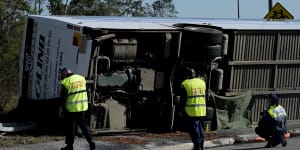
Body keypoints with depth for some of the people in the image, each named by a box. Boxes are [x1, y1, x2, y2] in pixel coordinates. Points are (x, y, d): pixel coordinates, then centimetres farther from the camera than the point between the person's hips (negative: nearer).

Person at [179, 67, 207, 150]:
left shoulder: (185, 84, -8)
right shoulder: (202, 82, 9)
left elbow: (183, 99, -8)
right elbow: (205, 96, 14)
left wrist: (181, 109, 0)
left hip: (190, 111, -5)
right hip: (202, 111, 5)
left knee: (193, 129, -2)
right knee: (201, 128, 13)